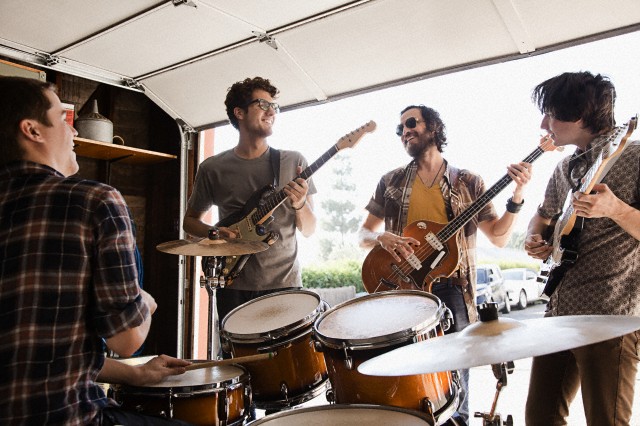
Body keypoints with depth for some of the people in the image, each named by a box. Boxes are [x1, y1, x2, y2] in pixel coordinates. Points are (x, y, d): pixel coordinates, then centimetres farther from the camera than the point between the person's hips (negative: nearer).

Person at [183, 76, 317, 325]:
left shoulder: (293, 162, 1)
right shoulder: (213, 168, 1)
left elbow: (309, 230, 3)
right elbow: (190, 220, 12)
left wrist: (300, 205, -18)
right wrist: (214, 232, -8)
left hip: (284, 283, 0)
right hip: (234, 287, 0)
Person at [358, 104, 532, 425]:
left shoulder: (468, 183, 6)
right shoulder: (391, 182, 9)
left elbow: (499, 237, 4)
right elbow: (364, 235, 11)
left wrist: (517, 196, -9)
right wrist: (382, 237, -11)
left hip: (450, 287, -1)